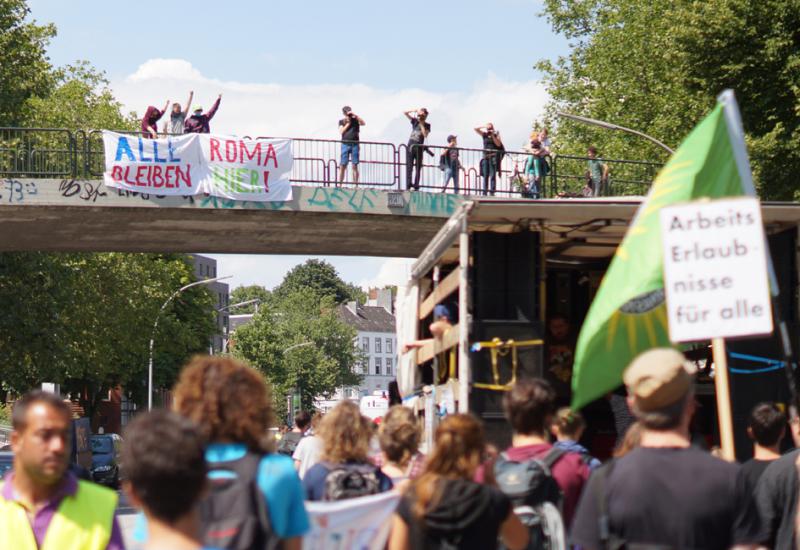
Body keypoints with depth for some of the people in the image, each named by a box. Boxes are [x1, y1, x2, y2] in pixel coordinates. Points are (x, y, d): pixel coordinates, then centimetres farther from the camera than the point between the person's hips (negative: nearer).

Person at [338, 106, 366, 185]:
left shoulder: (355, 120, 7)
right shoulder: (342, 121, 9)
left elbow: (363, 123, -11)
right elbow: (341, 131, -4)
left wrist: (355, 115, -15)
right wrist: (348, 123, -6)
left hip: (355, 144, 0)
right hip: (345, 144, 0)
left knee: (355, 166, -2)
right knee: (342, 166, -3)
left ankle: (355, 185, -3)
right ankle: (340, 184, 0)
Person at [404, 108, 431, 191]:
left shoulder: (427, 125, 6)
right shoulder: (415, 121, 12)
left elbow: (425, 134, -11)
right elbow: (405, 113, 9)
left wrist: (421, 124, -6)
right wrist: (416, 111, 4)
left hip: (419, 147, -2)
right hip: (410, 146, 2)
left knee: (418, 168, -1)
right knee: (409, 167, -6)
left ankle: (416, 186, -2)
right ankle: (408, 185, -12)